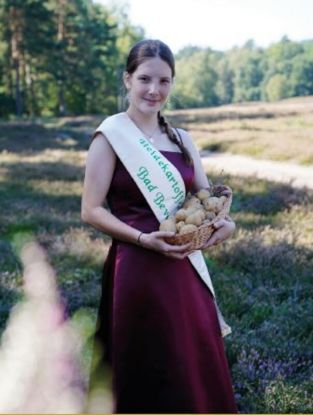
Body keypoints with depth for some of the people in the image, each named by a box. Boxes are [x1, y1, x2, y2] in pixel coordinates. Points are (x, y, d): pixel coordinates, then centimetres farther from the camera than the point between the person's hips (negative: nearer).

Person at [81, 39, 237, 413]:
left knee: (198, 365, 15)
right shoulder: (111, 135, -7)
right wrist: (144, 238, -21)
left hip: (185, 268, 6)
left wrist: (225, 222, -10)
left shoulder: (181, 139, 10)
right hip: (138, 269, -6)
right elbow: (91, 210, -9)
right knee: (147, 374, 7)